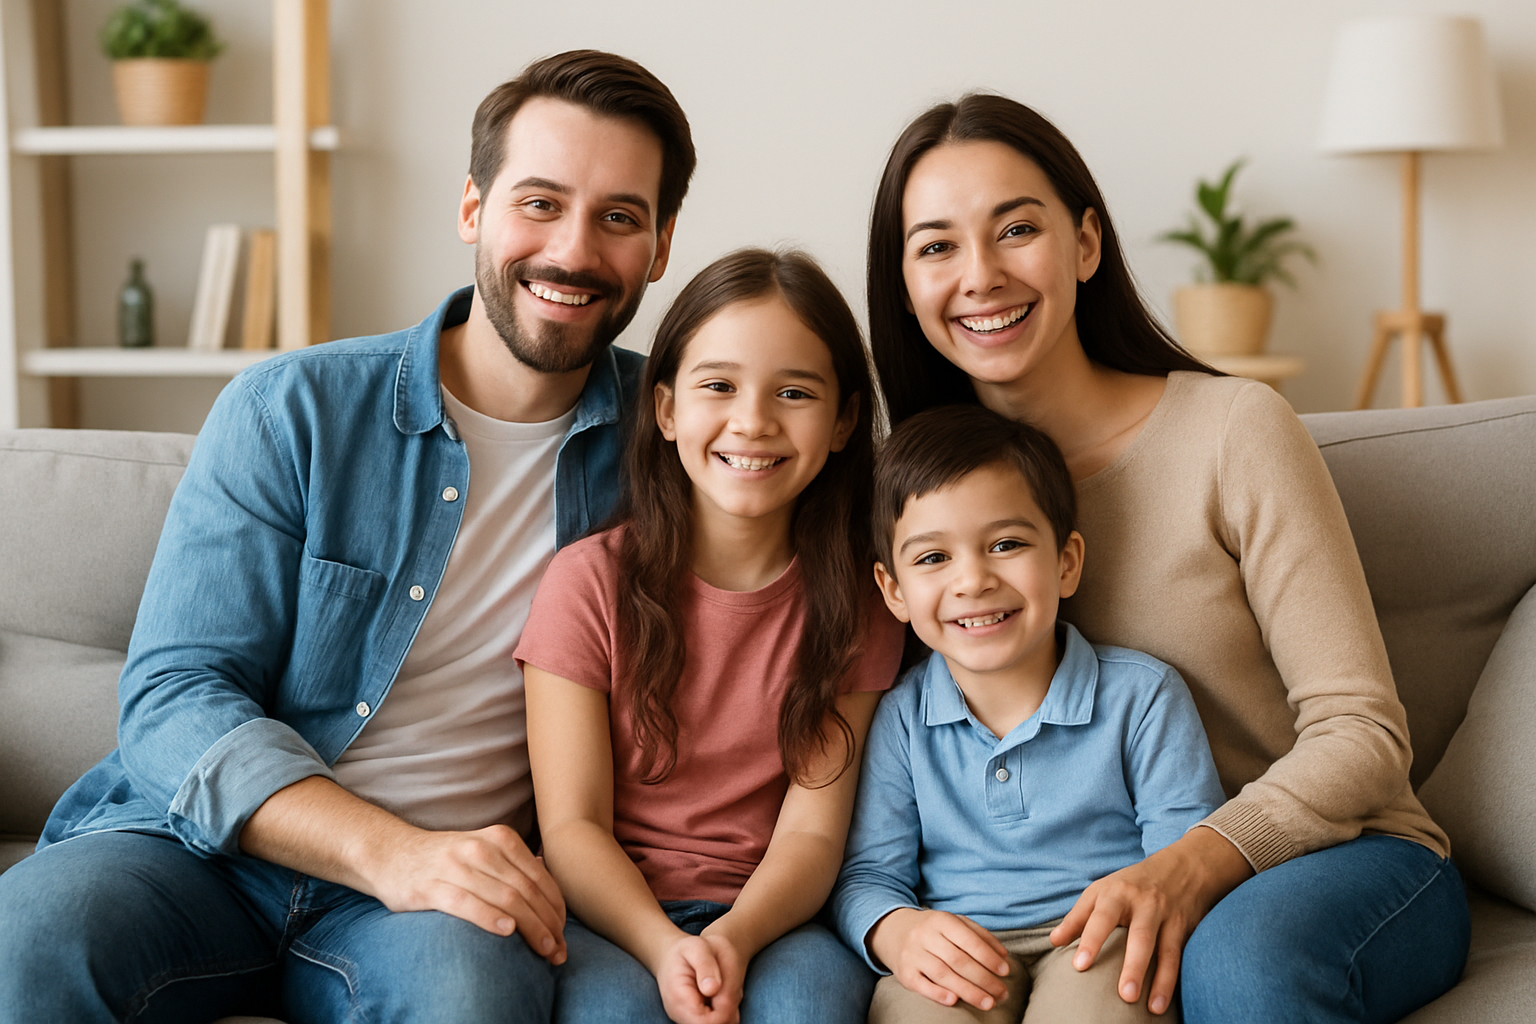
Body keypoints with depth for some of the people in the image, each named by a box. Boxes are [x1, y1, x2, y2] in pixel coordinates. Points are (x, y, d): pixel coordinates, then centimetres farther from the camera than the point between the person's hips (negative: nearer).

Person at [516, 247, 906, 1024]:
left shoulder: (853, 607, 3)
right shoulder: (590, 581, -3)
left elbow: (811, 831, -2)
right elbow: (572, 827, -6)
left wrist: (734, 940, -22)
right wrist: (663, 948, -25)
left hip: (770, 921, 1)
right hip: (609, 921, -1)